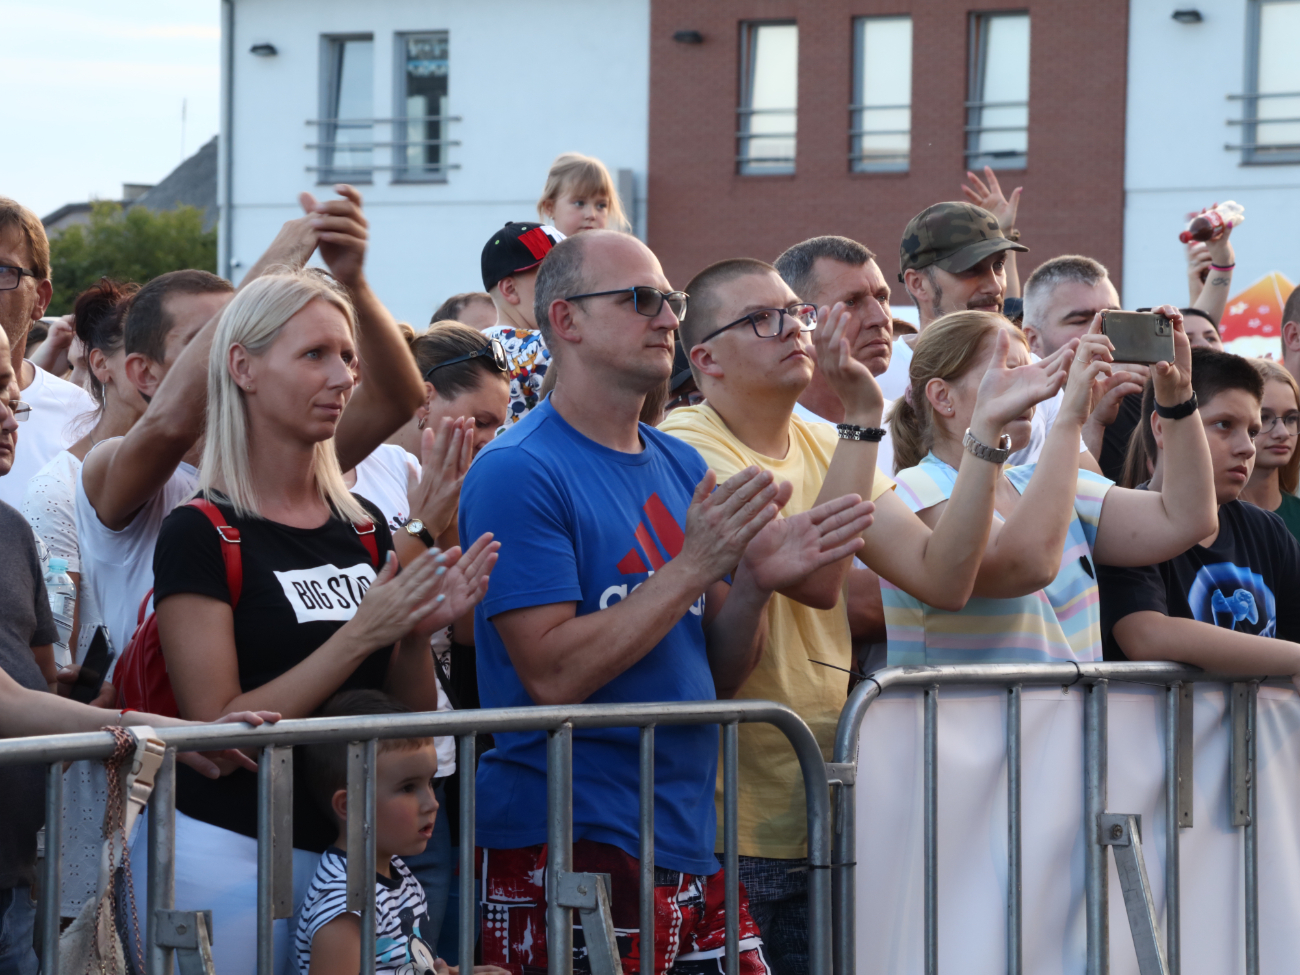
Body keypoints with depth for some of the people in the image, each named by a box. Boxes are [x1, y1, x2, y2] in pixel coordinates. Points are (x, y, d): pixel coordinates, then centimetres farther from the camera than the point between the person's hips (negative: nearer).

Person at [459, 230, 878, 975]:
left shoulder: (681, 466, 13)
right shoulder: (519, 473, -10)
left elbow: (720, 678, 15)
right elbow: (553, 674, -18)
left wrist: (756, 582, -5)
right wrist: (694, 566, -18)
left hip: (693, 849, 7)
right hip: (569, 853, -7)